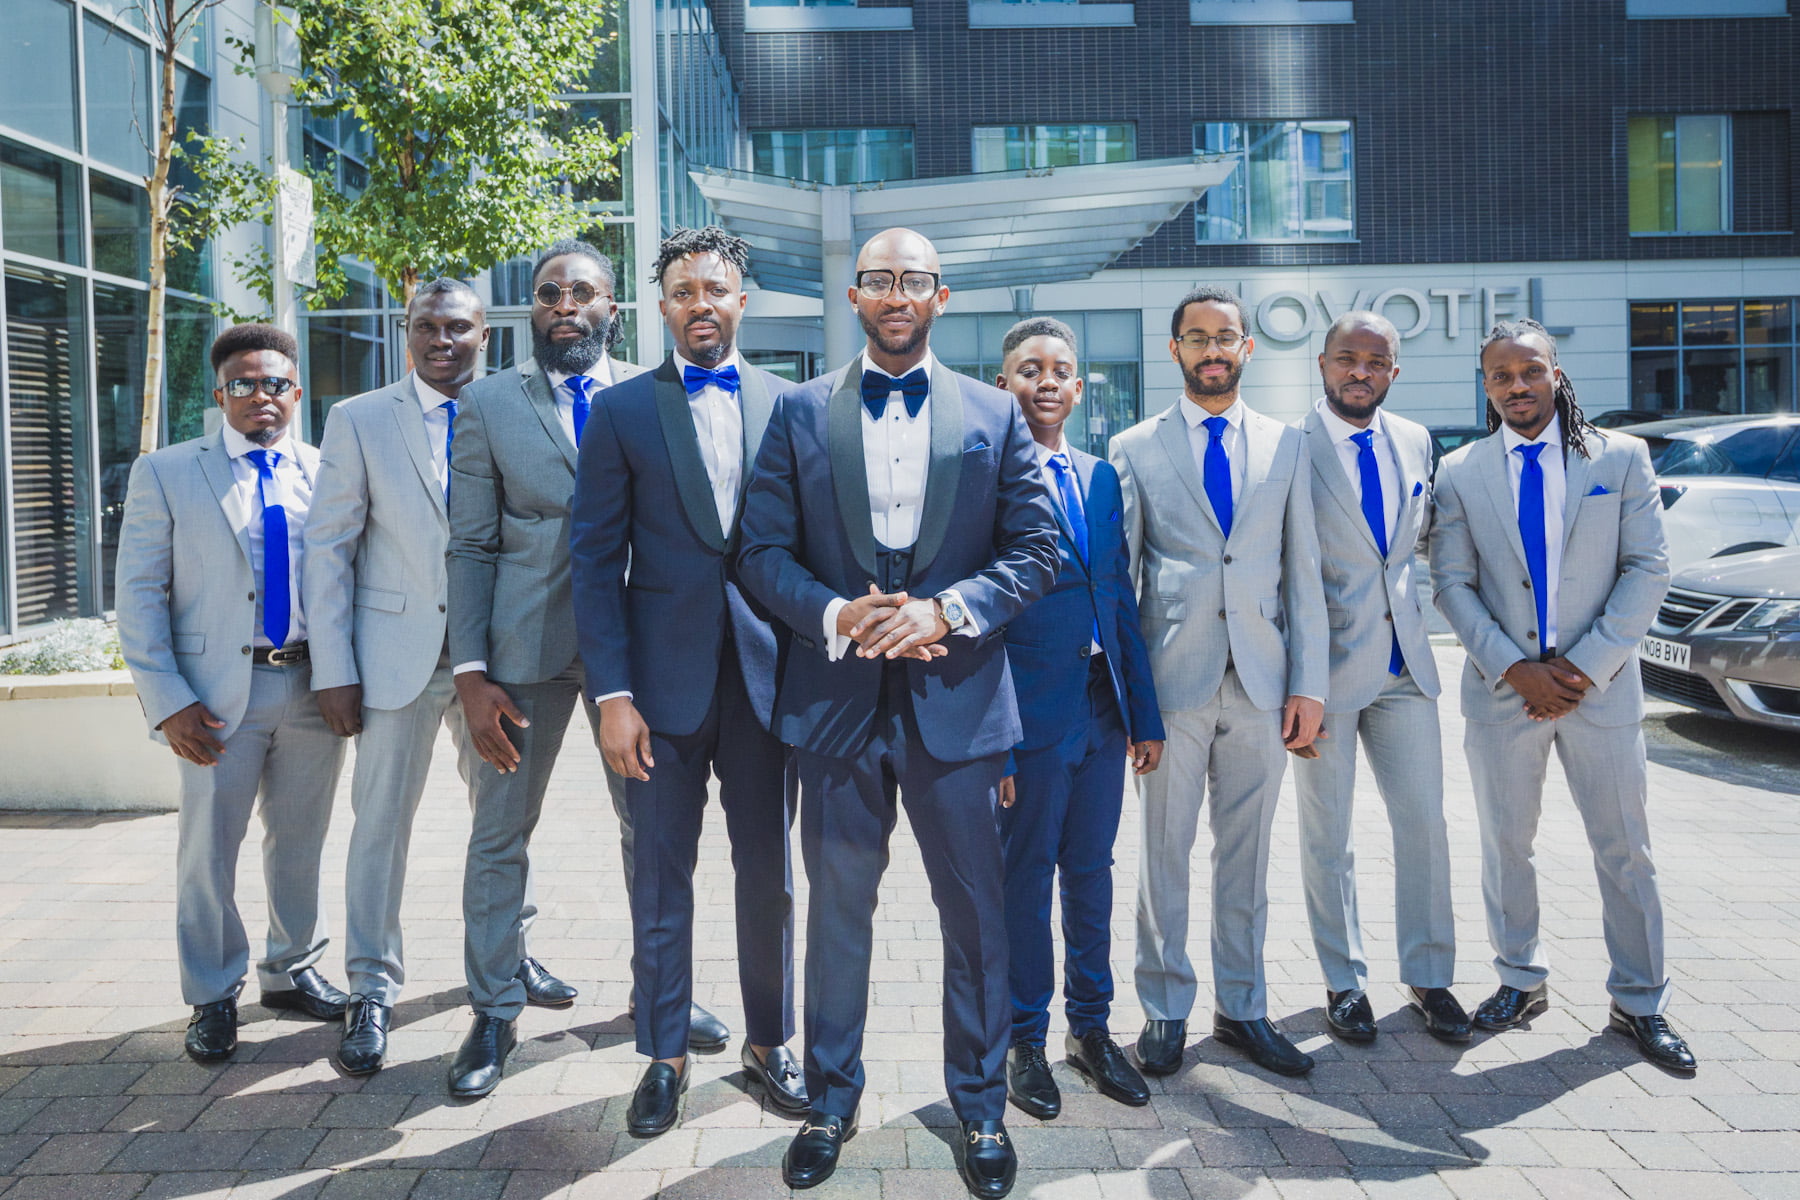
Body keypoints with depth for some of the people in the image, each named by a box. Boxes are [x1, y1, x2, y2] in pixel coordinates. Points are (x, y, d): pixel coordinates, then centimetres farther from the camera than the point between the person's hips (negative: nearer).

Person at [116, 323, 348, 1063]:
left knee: (300, 841, 13)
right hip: (218, 691, -2)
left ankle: (291, 971, 31)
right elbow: (139, 592, -1)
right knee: (207, 849, 4)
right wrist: (167, 701, -9)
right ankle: (213, 997, 21)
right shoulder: (166, 474, 3)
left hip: (313, 685, 2)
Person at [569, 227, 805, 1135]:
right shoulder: (621, 410, 2)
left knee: (768, 873, 11)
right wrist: (612, 694, -8)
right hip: (663, 679, -1)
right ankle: (664, 1057, 26)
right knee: (661, 879, 8)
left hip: (764, 674, 1)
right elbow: (596, 559, -1)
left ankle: (768, 1043, 30)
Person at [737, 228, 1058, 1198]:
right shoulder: (801, 411, 5)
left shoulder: (994, 415, 5)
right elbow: (761, 550, 1)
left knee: (973, 909, 9)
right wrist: (837, 617, -15)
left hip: (955, 697, 0)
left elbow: (1037, 549, 1)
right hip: (837, 697, 1)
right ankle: (830, 1101, 31)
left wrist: (945, 609, -14)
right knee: (838, 908, 13)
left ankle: (980, 1107, 28)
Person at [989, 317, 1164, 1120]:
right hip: (1031, 713, -6)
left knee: (1092, 871, 16)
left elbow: (1122, 597, 13)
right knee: (1026, 876, 8)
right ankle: (1025, 1043, 25)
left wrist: (1145, 713, 11)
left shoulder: (1102, 478, 11)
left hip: (1103, 706, 6)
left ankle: (1090, 1028, 32)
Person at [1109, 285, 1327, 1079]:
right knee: (1165, 855, 6)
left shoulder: (1285, 445, 10)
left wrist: (1309, 683, 2)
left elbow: (1303, 571, 8)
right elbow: (1119, 574, 3)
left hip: (1261, 683, 2)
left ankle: (1242, 1008, 25)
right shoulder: (1135, 449, 3)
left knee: (1246, 855, 11)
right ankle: (1165, 1013, 20)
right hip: (1172, 683, -2)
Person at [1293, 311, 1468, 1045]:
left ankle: (1428, 978, 25)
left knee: (1424, 824, 9)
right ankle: (1344, 982, 24)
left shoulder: (1414, 440, 8)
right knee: (1327, 836, 8)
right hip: (1328, 663, -5)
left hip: (1404, 661, 5)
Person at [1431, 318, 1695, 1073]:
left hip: (1599, 685, 0)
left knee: (1624, 850, 7)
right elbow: (1452, 585, -1)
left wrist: (1584, 665, -11)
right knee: (1506, 845, 11)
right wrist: (1514, 669, -11)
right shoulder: (1461, 472, 2)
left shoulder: (1622, 458, 2)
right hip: (1502, 689, 1)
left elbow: (1648, 570, -2)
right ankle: (1521, 981, 28)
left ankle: (1639, 1003, 22)